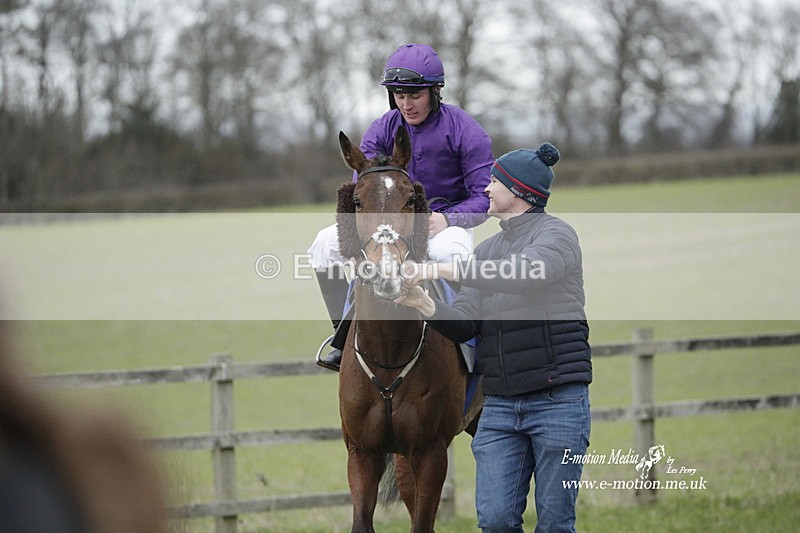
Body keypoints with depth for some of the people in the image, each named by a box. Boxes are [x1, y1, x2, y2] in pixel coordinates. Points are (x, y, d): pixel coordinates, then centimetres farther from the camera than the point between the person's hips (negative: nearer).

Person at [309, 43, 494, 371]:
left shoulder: (464, 130, -10)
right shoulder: (382, 131, 0)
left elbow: (486, 196, -12)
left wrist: (446, 218, -28)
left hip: (449, 223, -4)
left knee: (449, 250, -41)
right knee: (327, 243, -16)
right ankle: (345, 333, -6)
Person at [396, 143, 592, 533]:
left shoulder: (556, 234, -3)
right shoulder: (487, 249, 17)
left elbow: (524, 273, -25)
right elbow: (464, 325, 8)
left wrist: (441, 269, -24)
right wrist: (424, 303, -13)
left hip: (557, 400, -6)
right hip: (499, 405, 6)